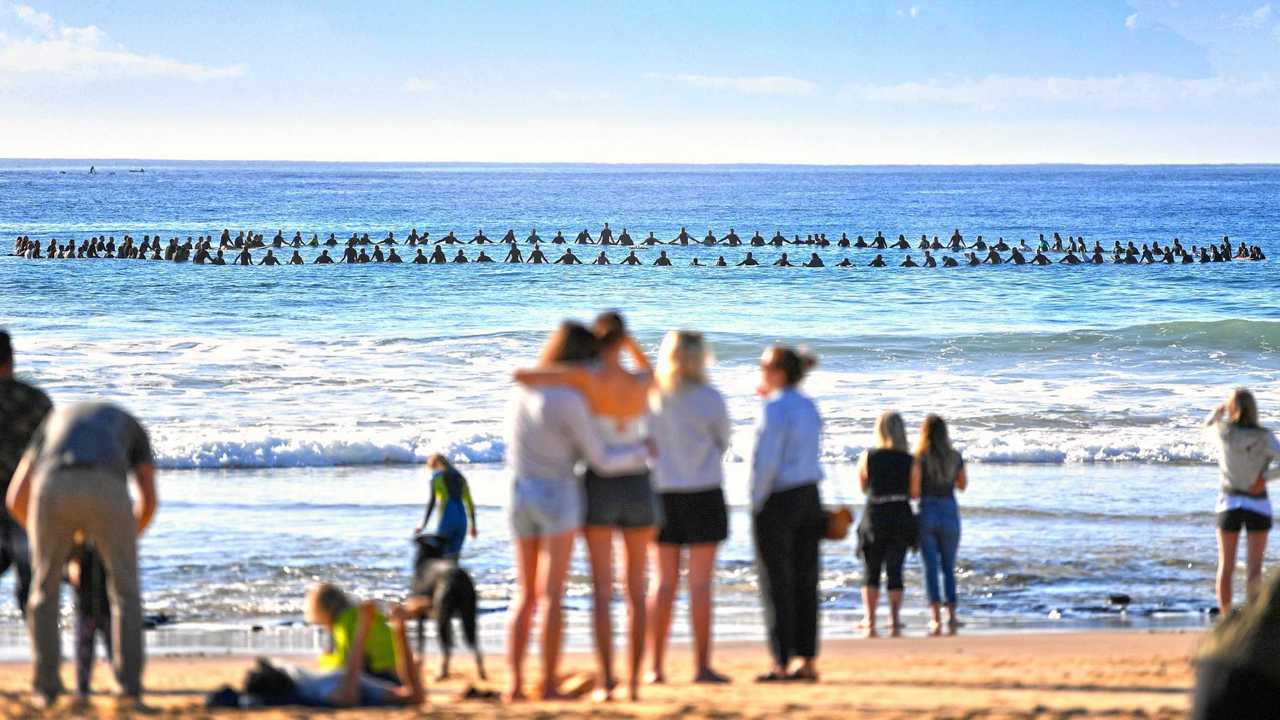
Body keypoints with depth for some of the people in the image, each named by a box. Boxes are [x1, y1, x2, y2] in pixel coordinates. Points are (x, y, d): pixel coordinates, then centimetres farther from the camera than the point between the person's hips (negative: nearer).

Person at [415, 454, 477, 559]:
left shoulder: (437, 477, -1)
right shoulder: (460, 478, 17)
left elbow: (432, 502, -9)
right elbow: (470, 502, 17)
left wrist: (423, 525, -8)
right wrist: (474, 525, 23)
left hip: (446, 520, -6)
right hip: (461, 520, 6)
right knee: (453, 558, 7)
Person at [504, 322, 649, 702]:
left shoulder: (521, 389, 7)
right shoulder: (570, 400, -15)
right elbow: (602, 460, -9)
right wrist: (643, 450, 8)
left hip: (520, 495, 6)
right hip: (558, 495, -6)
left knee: (525, 595, 9)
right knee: (552, 595, -4)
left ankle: (514, 681, 0)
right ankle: (548, 684, -6)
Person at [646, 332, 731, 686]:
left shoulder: (650, 397, 0)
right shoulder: (709, 398, -8)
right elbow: (723, 441, 7)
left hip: (661, 493, 3)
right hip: (703, 494, -3)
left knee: (664, 582, 8)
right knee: (700, 583, -1)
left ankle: (656, 666, 6)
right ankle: (702, 666, -2)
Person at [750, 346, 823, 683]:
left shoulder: (775, 408, -14)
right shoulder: (809, 408, 12)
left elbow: (767, 461, -19)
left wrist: (757, 502, -9)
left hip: (778, 501, -8)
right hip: (809, 499, 8)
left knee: (777, 586, -3)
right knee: (804, 583, 9)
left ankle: (782, 664, -3)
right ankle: (808, 661, 9)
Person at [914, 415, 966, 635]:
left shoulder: (920, 458, -8)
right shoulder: (955, 457, 1)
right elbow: (962, 485, 14)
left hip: (927, 512, -2)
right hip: (950, 512, 2)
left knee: (931, 567, 0)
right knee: (949, 567, 13)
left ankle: (935, 618, -7)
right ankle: (951, 616, 10)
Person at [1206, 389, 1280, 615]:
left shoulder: (1223, 433, -8)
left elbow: (1208, 424, 16)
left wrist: (1219, 409, 27)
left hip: (1228, 504, 1)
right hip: (1258, 504, -1)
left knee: (1225, 566, 11)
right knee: (1254, 567, 3)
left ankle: (1226, 620, 12)